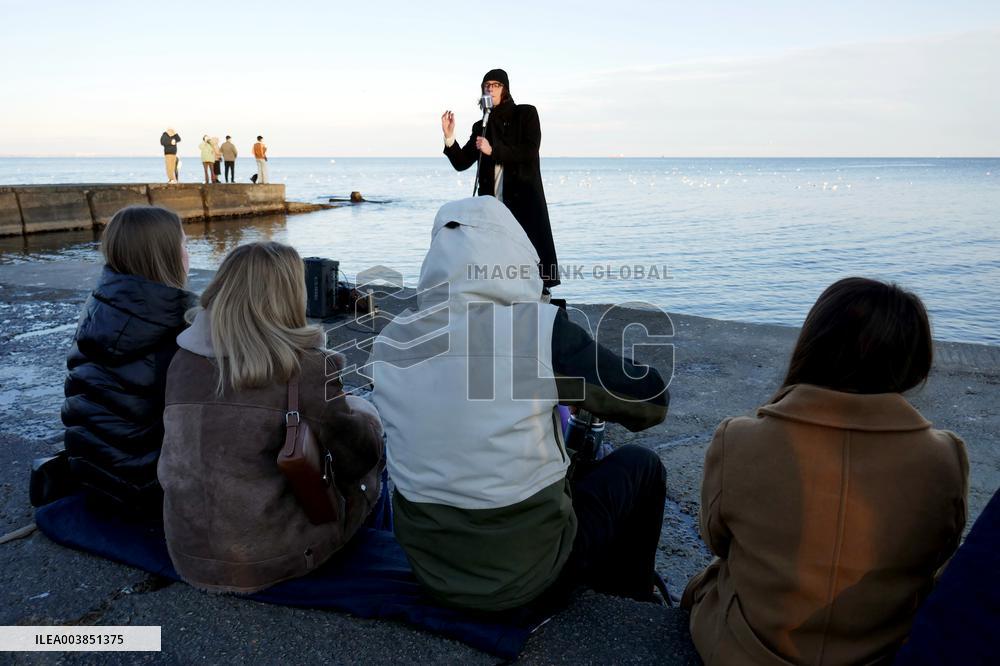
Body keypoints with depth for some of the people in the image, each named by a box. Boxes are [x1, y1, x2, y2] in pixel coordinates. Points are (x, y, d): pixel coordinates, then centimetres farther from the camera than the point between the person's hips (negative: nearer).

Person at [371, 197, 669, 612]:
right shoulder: (540, 328, -21)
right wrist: (585, 394, 11)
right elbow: (651, 403, -9)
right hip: (526, 572, -5)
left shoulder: (389, 341, -6)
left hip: (427, 566, 6)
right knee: (640, 466, 18)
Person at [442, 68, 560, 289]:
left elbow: (530, 152, -7)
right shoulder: (481, 126, 18)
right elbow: (461, 163, 13)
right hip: (492, 203, 4)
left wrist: (494, 150, -11)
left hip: (523, 198, -4)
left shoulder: (526, 114, 7)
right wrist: (449, 137, -1)